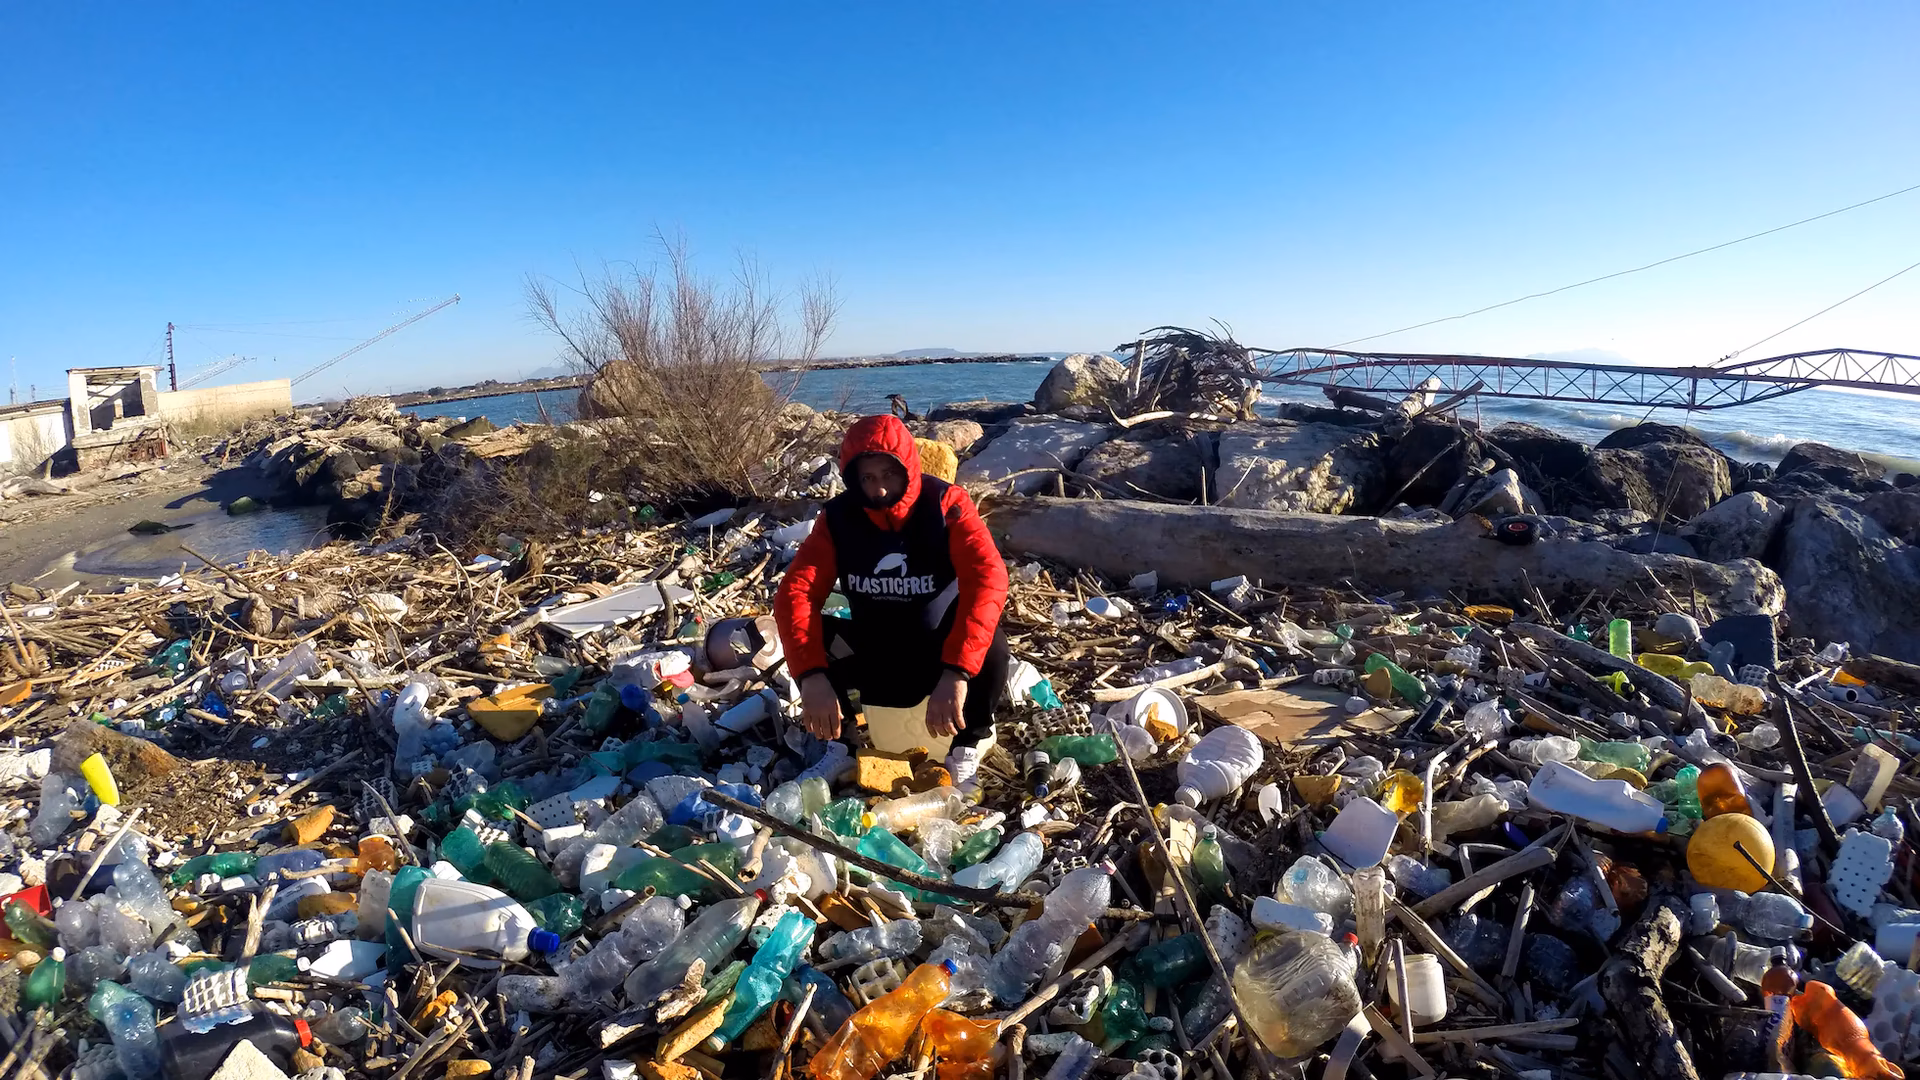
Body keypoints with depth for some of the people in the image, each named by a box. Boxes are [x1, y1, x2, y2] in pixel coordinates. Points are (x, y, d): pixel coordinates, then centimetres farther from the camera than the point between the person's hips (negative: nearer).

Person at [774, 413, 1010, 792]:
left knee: (988, 642, -34)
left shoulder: (945, 504, -21)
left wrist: (955, 673, -48)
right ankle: (839, 740, 2)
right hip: (874, 659, 3)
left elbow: (988, 580, -36)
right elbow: (796, 592, -21)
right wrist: (812, 676, -38)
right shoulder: (839, 516, -12)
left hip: (938, 657, -2)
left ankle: (968, 745, -4)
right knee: (813, 635, -25)